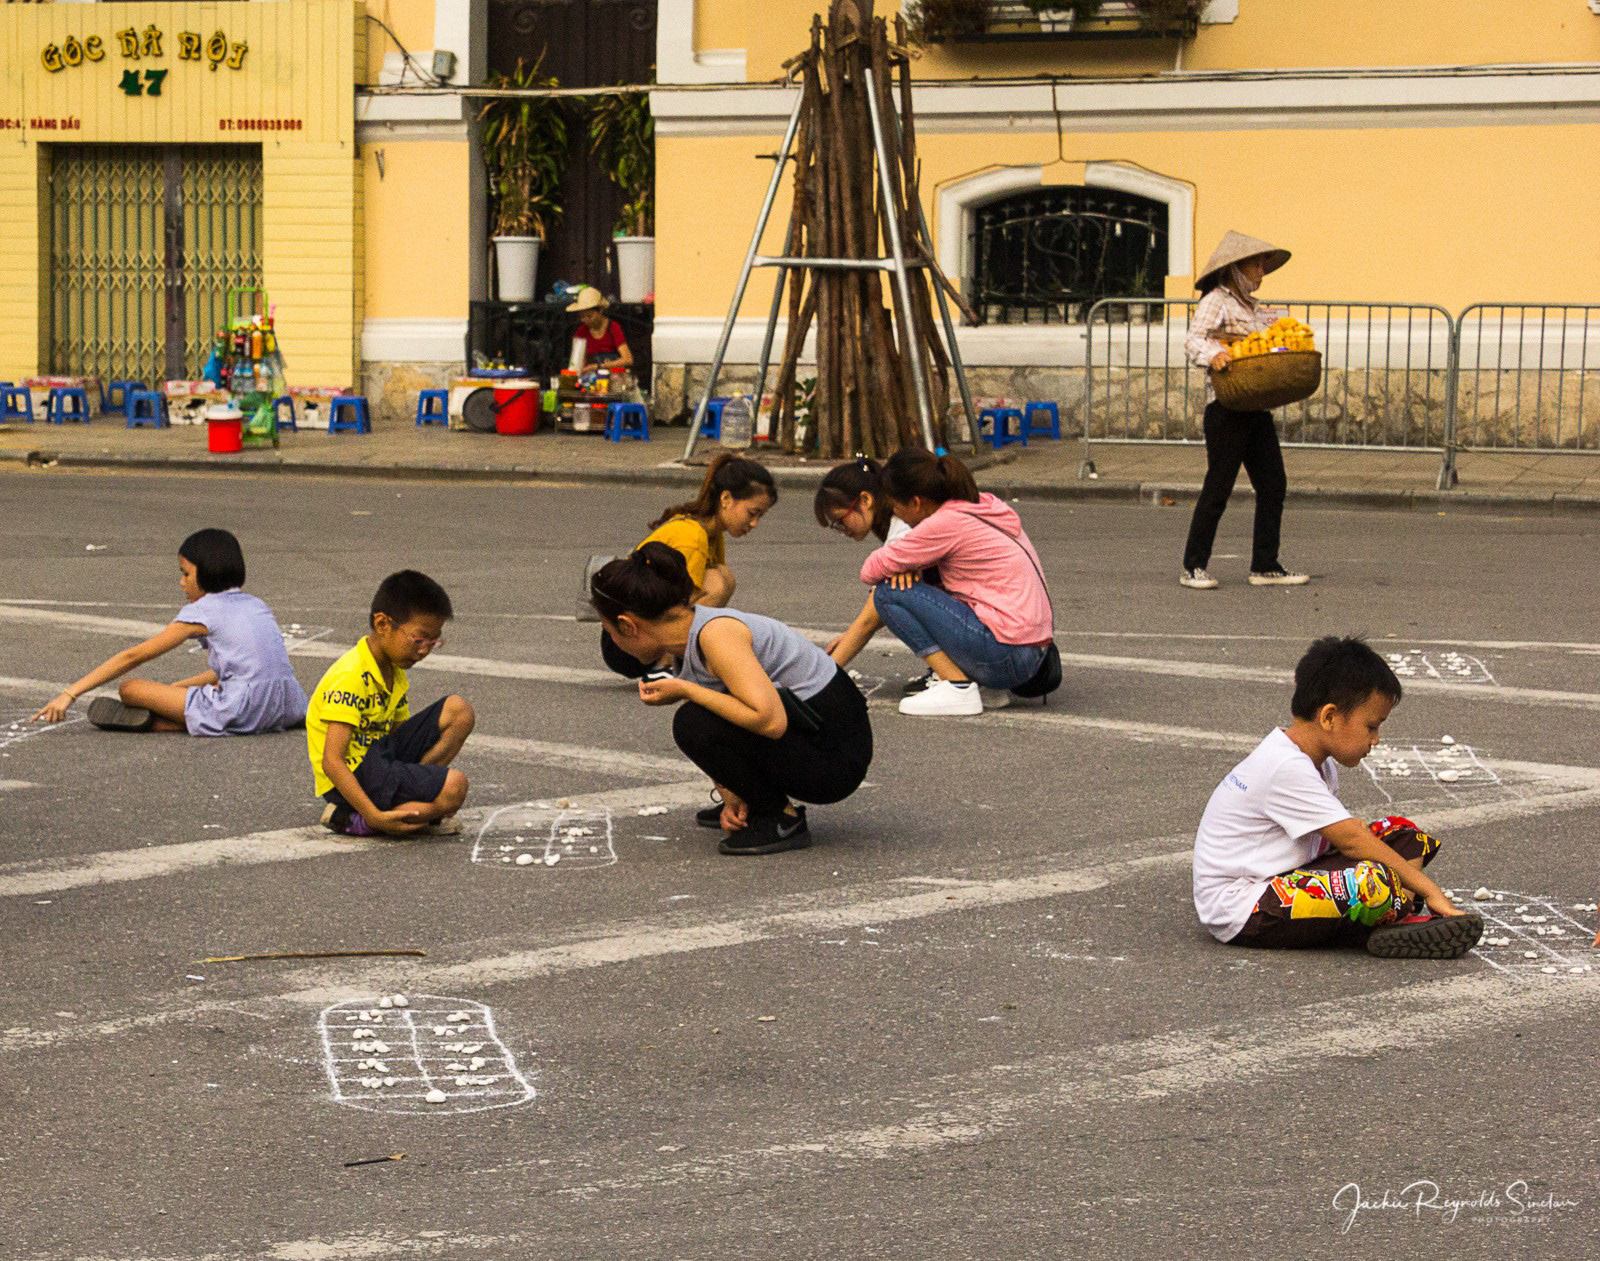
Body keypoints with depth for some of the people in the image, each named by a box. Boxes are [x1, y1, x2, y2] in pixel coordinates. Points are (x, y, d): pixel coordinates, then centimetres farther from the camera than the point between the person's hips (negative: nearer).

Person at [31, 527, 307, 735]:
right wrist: (175, 688, 34)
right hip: (286, 710, 5)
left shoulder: (202, 612, 6)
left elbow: (132, 657, 7)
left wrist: (70, 695, 10)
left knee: (129, 689, 5)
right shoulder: (256, 605, 24)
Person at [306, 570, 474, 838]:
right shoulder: (351, 678, -22)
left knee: (458, 710, 5)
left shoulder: (396, 675, 9)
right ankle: (350, 820, -15)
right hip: (352, 775, -10)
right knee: (453, 788, -26)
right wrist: (374, 817, -32)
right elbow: (331, 761, -26)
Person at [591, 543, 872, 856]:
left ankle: (783, 819, -8)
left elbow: (769, 720, -32)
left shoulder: (716, 633, -22)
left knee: (693, 722, -22)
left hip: (836, 759, -10)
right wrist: (731, 797, -1)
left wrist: (683, 690, -22)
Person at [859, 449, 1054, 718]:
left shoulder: (946, 524, -14)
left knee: (890, 593, -6)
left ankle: (957, 687, -9)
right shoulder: (984, 504, 12)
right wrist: (908, 565, 5)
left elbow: (870, 572, -8)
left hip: (1007, 654, -9)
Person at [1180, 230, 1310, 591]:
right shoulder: (1216, 301, -5)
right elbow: (1193, 341, -18)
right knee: (1218, 486, -5)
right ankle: (1193, 566, 3)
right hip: (1226, 408, -8)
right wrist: (1211, 353, -38)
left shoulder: (1253, 307, 19)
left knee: (1273, 484, 5)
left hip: (1257, 408, 8)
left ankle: (1265, 566, 11)